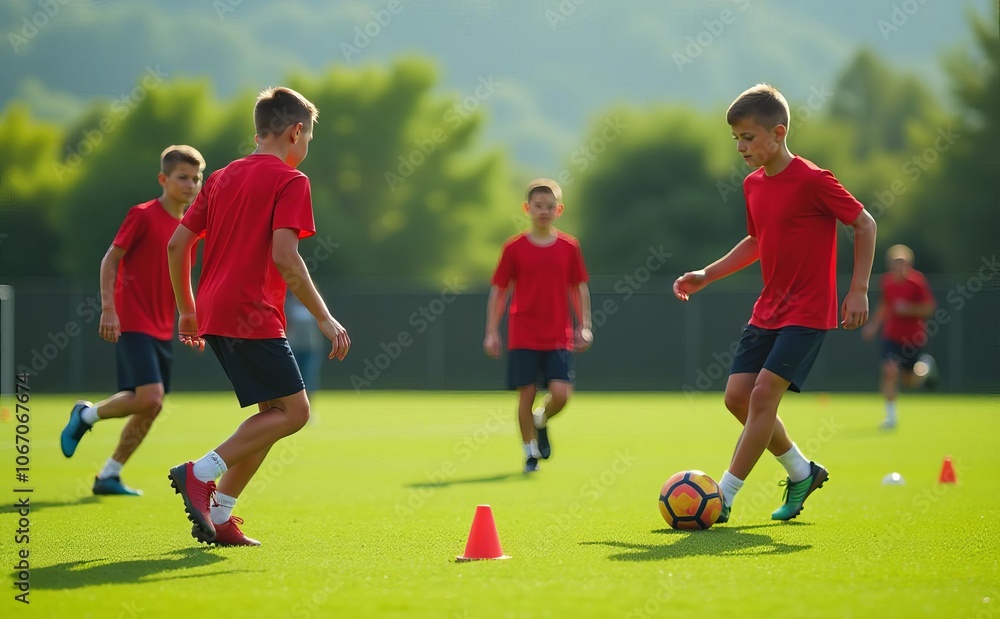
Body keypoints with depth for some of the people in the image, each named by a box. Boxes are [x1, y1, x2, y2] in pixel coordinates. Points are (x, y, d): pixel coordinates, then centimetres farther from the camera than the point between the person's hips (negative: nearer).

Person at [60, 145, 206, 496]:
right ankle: (86, 415, 4)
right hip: (133, 323, -8)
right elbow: (110, 260, -9)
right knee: (149, 396, -21)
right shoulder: (143, 215, -9)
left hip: (162, 329, 8)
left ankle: (109, 476, 17)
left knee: (152, 407, 6)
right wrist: (109, 308, -18)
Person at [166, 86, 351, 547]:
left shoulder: (222, 177, 17)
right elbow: (283, 256, -17)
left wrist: (187, 311, 23)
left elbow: (177, 244, 15)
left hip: (212, 314, 8)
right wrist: (324, 318, -13)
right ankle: (200, 473, -15)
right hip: (253, 318, -8)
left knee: (275, 412, 14)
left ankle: (218, 517, 7)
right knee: (293, 411, -3)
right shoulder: (289, 181, -5)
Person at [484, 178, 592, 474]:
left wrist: (584, 327, 5)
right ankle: (531, 452, 14)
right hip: (523, 336, -1)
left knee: (561, 393, -11)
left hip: (558, 337, 1)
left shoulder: (569, 247, 3)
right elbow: (498, 291, 3)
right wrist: (492, 332, -1)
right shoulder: (514, 247, -1)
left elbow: (579, 288, 11)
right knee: (527, 393, -2)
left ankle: (541, 421, 22)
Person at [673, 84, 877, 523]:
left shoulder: (811, 181, -16)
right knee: (737, 395, 3)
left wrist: (858, 289, -13)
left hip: (808, 313, -8)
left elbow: (864, 224, -9)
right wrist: (706, 275, 14)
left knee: (764, 393, -16)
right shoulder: (753, 185, 8)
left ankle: (723, 498, -12)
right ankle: (802, 472, 21)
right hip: (768, 310, 8)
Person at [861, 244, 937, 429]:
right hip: (892, 335, 2)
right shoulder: (886, 280, -3)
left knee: (909, 382, 8)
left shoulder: (917, 281, -16)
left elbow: (929, 309, -14)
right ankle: (891, 416, -6)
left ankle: (925, 365, 41)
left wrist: (908, 308, -27)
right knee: (889, 372, -16)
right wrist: (874, 324, 9)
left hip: (914, 337, -2)